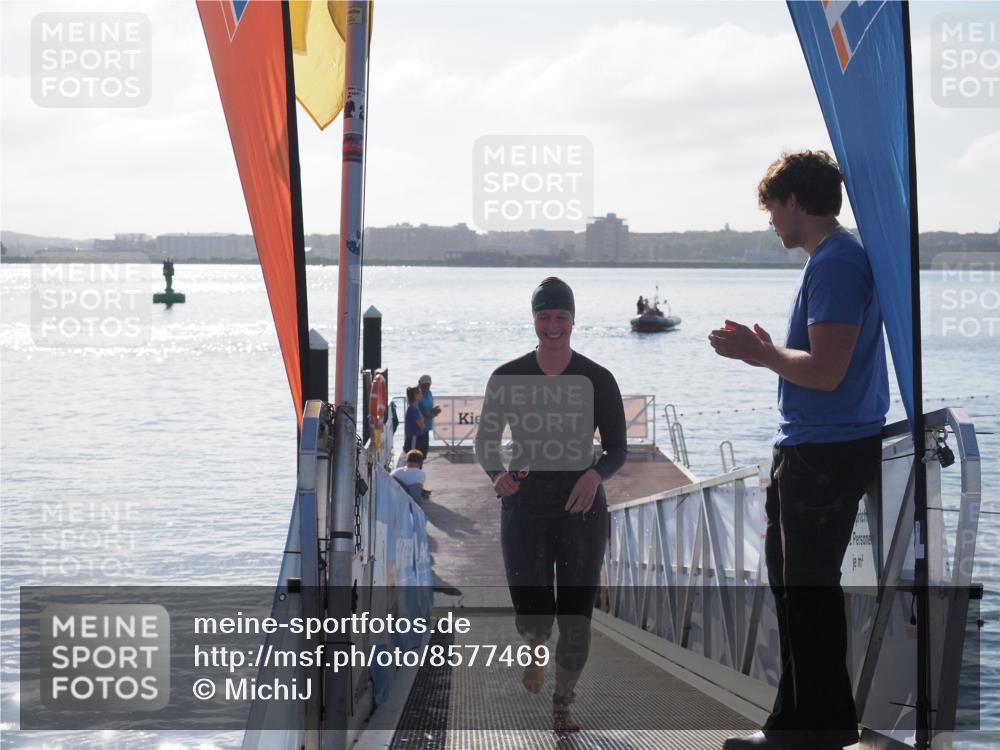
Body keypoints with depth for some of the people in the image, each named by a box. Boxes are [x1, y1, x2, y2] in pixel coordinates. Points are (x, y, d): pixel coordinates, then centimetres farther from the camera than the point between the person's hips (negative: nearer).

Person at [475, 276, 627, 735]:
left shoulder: (597, 380, -3)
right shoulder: (508, 377, -1)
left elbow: (617, 448, 1)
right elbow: (485, 440, 6)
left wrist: (596, 474, -21)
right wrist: (496, 473, -16)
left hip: (581, 503, 0)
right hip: (525, 503, 0)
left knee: (576, 614, -1)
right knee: (532, 615, -5)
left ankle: (563, 703, 20)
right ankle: (536, 648, 34)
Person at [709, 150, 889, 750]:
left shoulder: (835, 264, -17)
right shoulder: (841, 257, 16)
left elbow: (825, 371, -24)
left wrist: (759, 353, -12)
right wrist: (768, 351, 13)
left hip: (825, 453, -11)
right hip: (815, 448, 11)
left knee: (808, 588, -3)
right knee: (796, 583, 16)